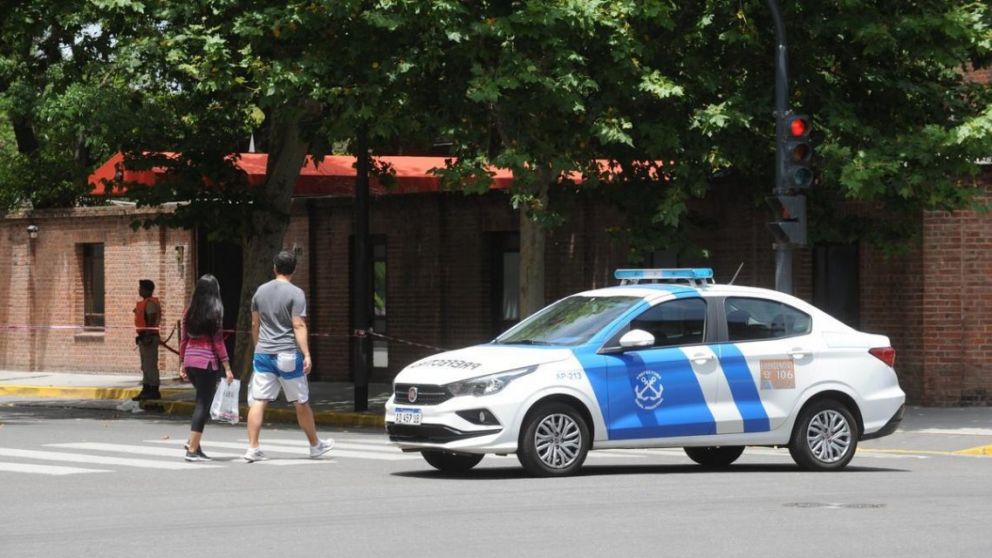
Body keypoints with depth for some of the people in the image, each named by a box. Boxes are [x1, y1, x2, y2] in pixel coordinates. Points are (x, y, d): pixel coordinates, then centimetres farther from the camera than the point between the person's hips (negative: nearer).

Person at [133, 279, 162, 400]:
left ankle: (154, 391, -8)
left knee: (150, 365, -9)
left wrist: (148, 336, -25)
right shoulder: (144, 303, 18)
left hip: (149, 336, -11)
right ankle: (146, 390, 19)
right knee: (145, 366, 14)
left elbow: (151, 320, -21)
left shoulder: (150, 303, -13)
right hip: (144, 337, 11)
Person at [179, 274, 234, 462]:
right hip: (207, 362, -6)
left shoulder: (189, 311, 7)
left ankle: (193, 442, 14)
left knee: (203, 401, 20)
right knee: (203, 405, -1)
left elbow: (183, 339, 10)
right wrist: (227, 367, -7)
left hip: (190, 361, 6)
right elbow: (217, 341, -10)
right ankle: (193, 450, -3)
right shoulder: (214, 312, -8)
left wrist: (182, 363, 18)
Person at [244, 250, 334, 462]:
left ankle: (252, 448, -9)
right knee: (301, 403, 8)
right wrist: (306, 354, -15)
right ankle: (315, 445, 21)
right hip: (288, 356, -4)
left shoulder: (261, 291, 9)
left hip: (263, 354, 4)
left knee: (258, 401, -1)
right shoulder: (295, 293, -8)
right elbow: (298, 326, -14)